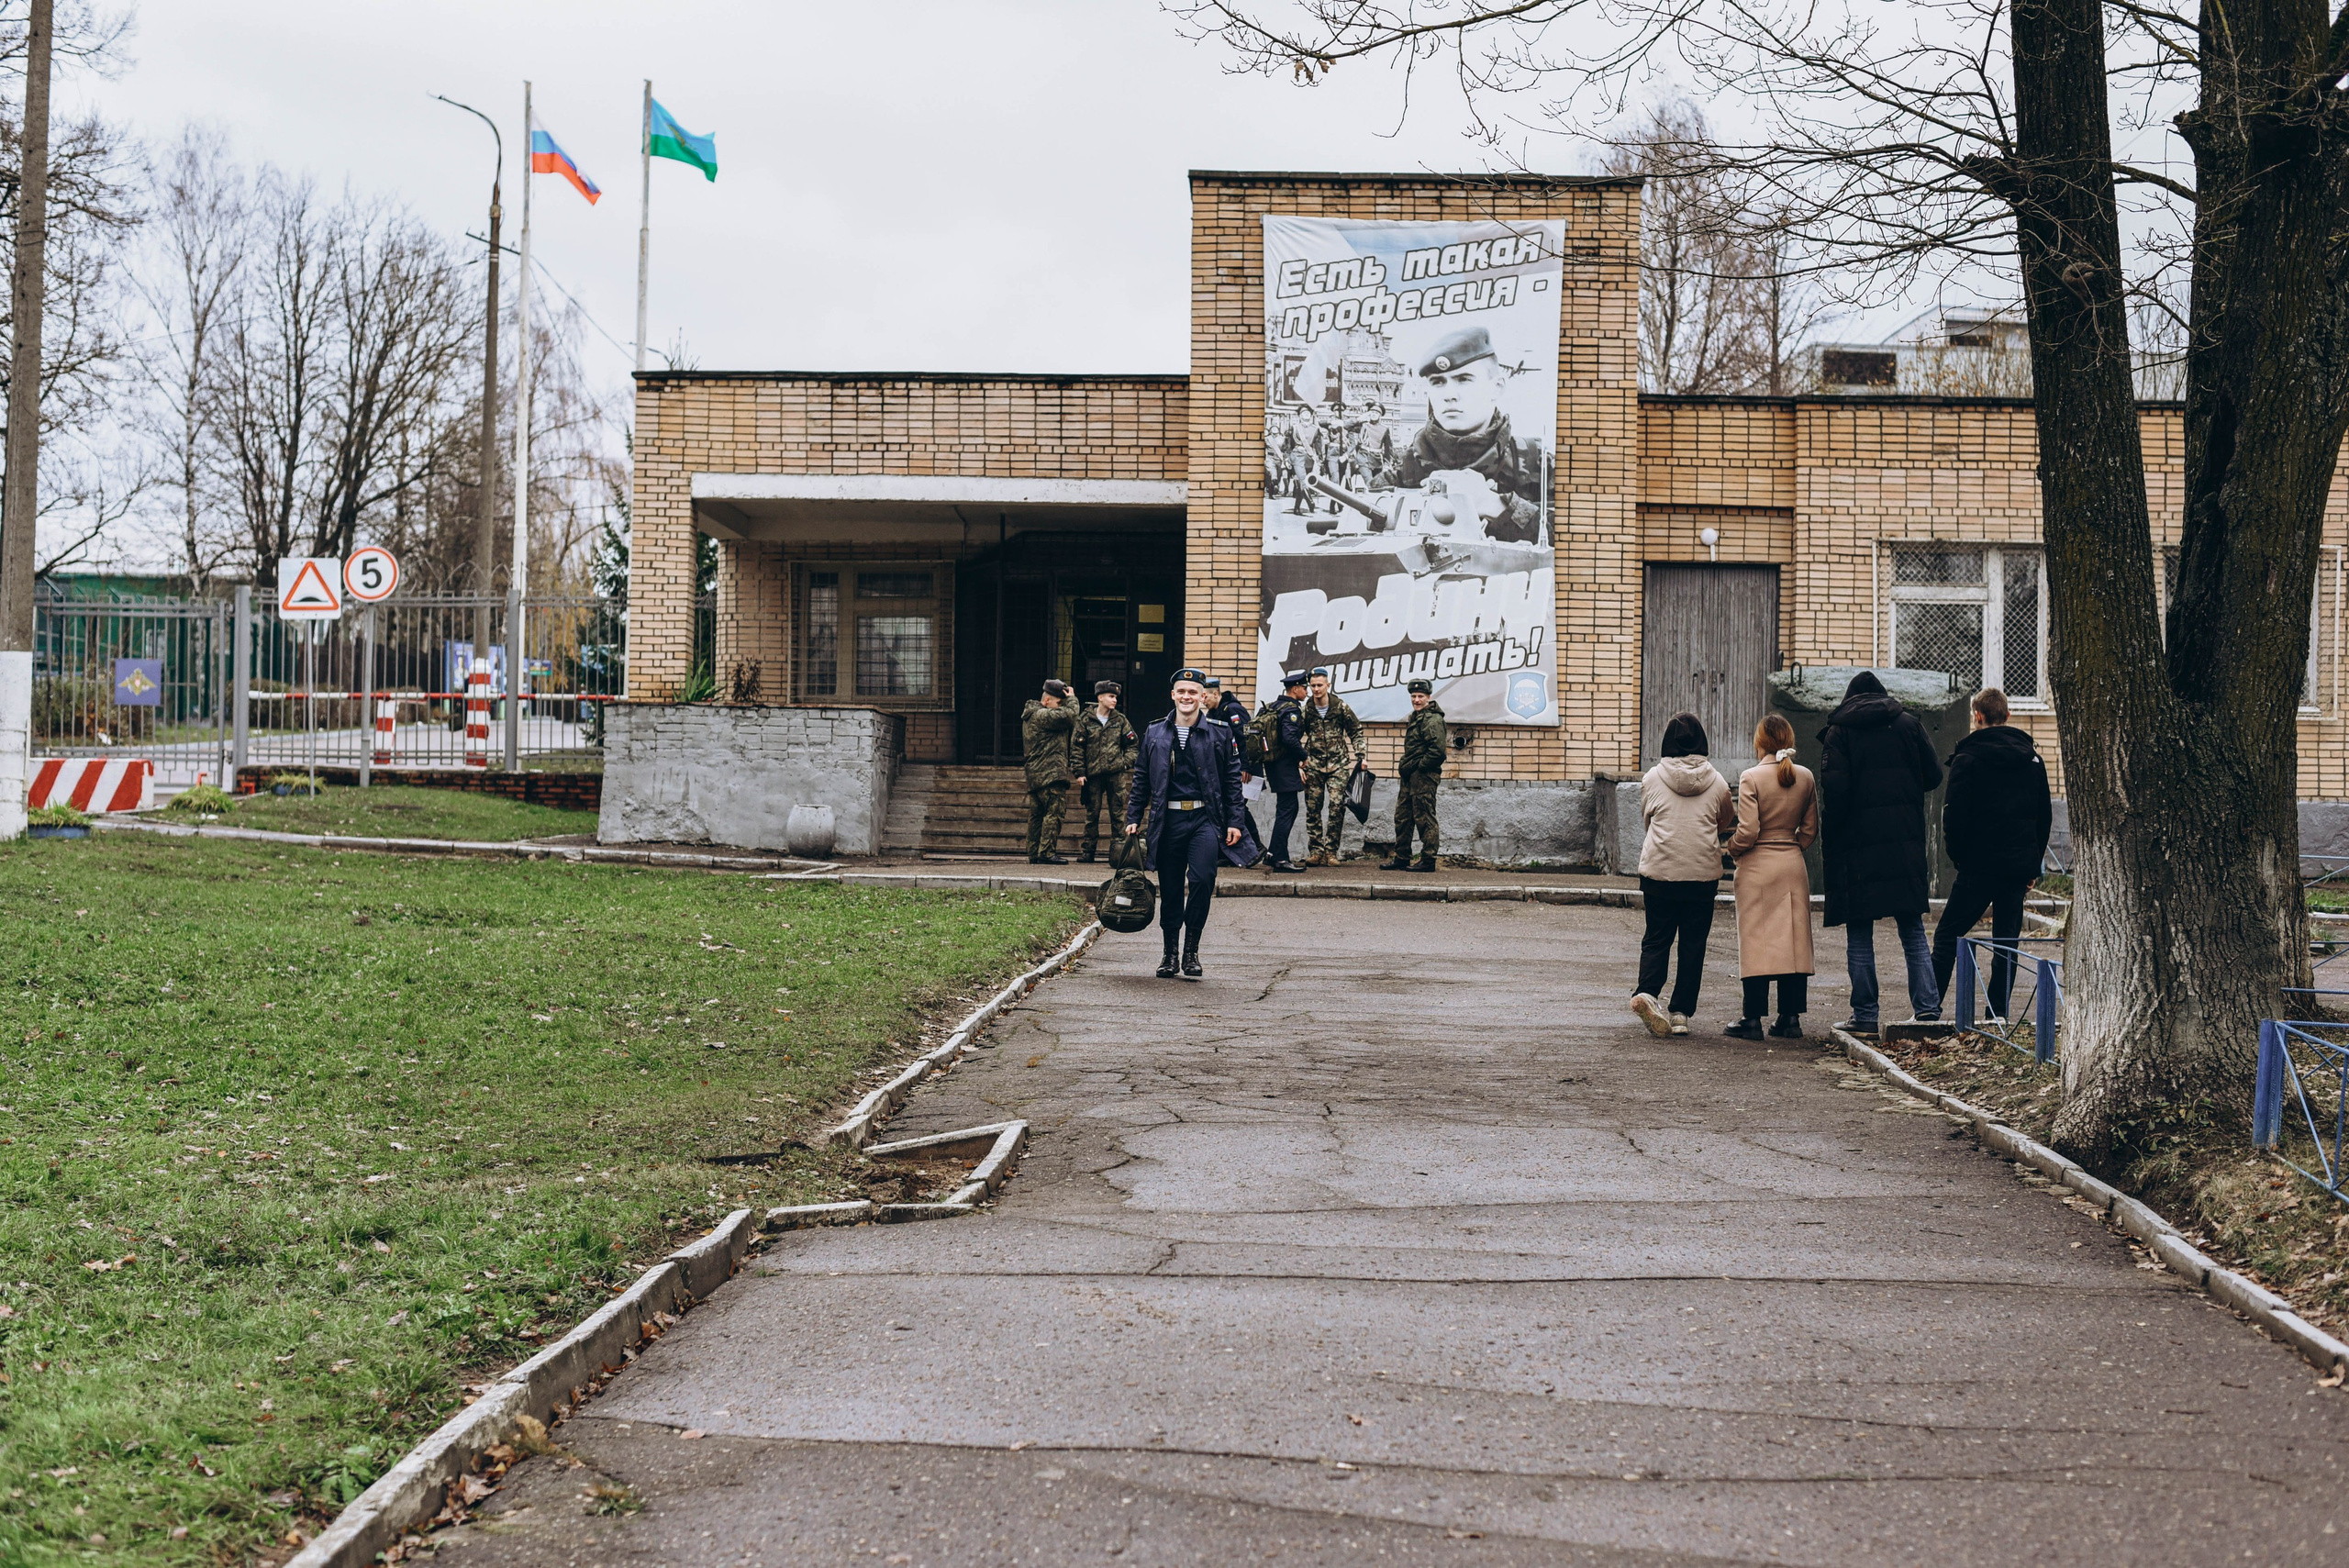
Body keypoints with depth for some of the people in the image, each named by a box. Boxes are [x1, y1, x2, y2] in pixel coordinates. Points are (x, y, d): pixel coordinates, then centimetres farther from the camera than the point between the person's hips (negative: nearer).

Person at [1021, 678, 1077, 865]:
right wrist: (1071, 697, -4)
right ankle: (1047, 853, -13)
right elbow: (1069, 716, -20)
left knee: (1036, 815, 11)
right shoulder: (1042, 715, -13)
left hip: (1034, 775, 10)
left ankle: (1034, 853, 13)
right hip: (1051, 773, -10)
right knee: (1053, 812, -10)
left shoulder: (1030, 715, 20)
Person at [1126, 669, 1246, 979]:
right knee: (1170, 890, 6)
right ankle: (1169, 952, 20)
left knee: (1202, 879, -19)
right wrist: (1133, 819, 10)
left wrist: (1234, 822, 2)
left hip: (1205, 819, -2)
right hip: (1168, 820, 2)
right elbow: (1140, 780, 15)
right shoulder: (1154, 734, 11)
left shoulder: (1220, 734, 5)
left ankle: (1192, 950, -6)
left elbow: (1232, 780, 7)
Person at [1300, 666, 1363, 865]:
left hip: (1338, 765, -1)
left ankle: (1331, 851, -3)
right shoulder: (1306, 709, -1)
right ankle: (1316, 850, 6)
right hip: (1313, 766, 1)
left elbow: (1356, 731, 7)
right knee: (1313, 808, 1)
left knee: (1336, 807, -8)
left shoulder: (1340, 706, -3)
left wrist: (1359, 756, 0)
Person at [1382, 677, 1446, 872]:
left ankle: (1428, 861, -1)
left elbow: (1437, 750, -22)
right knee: (1402, 817, 12)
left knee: (1424, 818, -6)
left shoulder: (1433, 720, -13)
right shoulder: (1415, 717, 18)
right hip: (1410, 776, 10)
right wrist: (1405, 767, 15)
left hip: (1424, 776, -10)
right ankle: (1402, 858, 19)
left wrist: (1417, 767, -16)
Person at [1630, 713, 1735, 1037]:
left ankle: (1647, 992, -14)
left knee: (1656, 938, 9)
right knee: (1693, 943, 8)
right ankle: (1681, 1012, 7)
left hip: (1658, 871, 0)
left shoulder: (1652, 778, -1)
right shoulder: (1716, 782, 0)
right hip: (1703, 874, 0)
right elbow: (1726, 823, 15)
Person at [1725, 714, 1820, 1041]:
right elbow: (1810, 829, 8)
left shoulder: (1751, 778, -12)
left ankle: (1753, 1019, 0)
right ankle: (1790, 1018, 8)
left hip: (1758, 867, -4)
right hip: (1794, 866, 4)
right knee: (1794, 939, 7)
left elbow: (1747, 832, -15)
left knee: (1757, 940, -1)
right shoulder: (1805, 778, 3)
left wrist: (1732, 850, 3)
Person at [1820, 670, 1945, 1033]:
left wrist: (1828, 843, -2)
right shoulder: (1907, 723, 7)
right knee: (1913, 929, 9)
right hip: (1905, 842, 3)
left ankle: (1865, 1016, 1)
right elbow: (1933, 775, 6)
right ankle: (1927, 1007, 1)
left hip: (1856, 842, -3)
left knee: (1859, 933, 2)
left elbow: (1834, 789, -9)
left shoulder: (1840, 731, -1)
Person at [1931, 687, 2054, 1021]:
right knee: (2006, 940, 9)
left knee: (1947, 936, 0)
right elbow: (2045, 816, 16)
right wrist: (2032, 865, 19)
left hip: (1980, 864, -5)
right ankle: (1998, 1015, 6)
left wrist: (1958, 855, 3)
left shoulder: (1968, 757, -7)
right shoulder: (2032, 757, 11)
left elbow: (1954, 814, -11)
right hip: (2020, 864, 5)